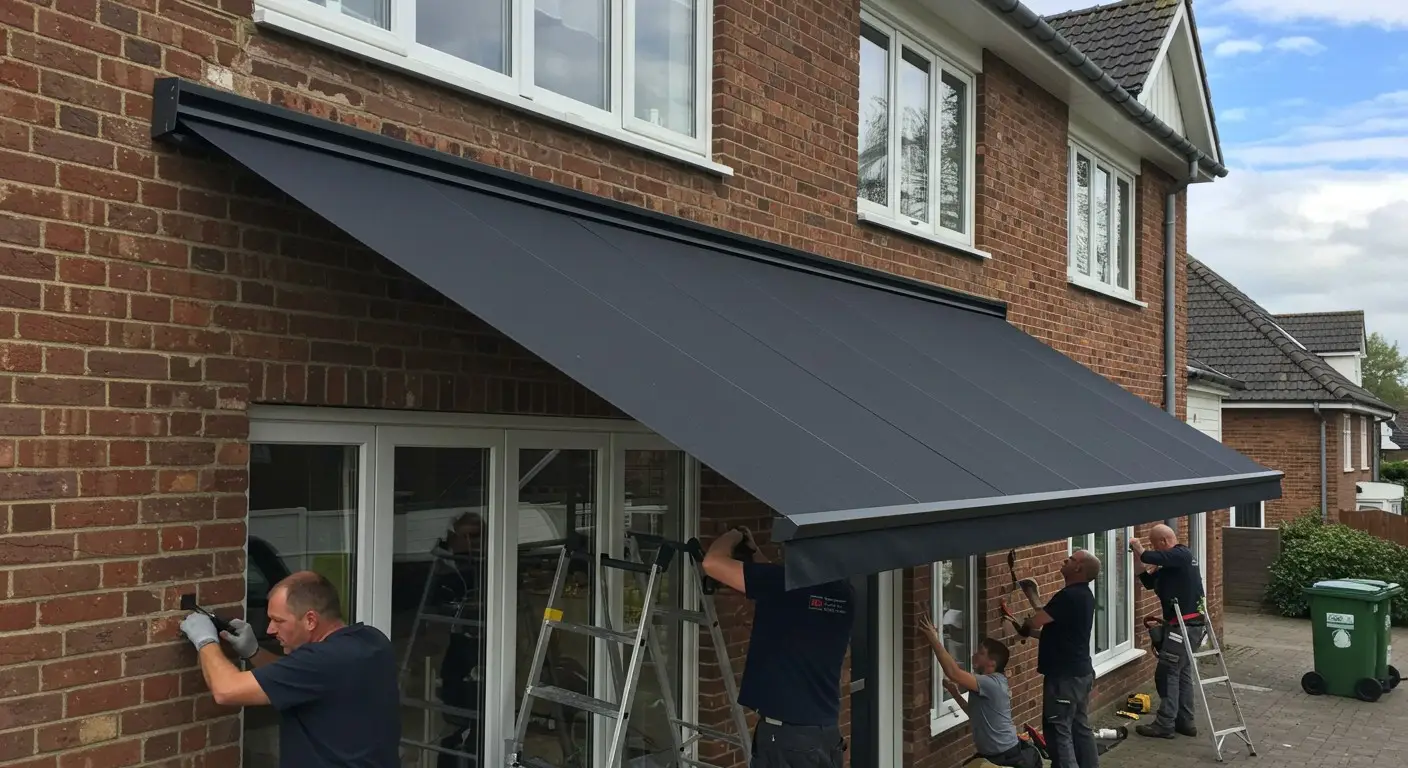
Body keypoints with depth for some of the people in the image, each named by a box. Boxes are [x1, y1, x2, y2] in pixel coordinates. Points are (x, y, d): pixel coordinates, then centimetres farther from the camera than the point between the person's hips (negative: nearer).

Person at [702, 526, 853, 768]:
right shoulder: (844, 592, 4)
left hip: (786, 734, -7)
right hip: (828, 732, 7)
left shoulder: (790, 583, -18)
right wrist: (754, 552, 25)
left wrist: (734, 536, 5)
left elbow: (713, 561, -14)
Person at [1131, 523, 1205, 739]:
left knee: (1167, 673, -6)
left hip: (1183, 626, -10)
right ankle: (1185, 721, 20)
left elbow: (1150, 557, -31)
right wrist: (1143, 564, 1)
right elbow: (1150, 583, 17)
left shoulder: (1181, 555, -15)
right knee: (1182, 672, 14)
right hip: (1191, 625, 10)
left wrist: (1137, 546, -11)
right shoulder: (1175, 560, 15)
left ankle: (1165, 725, -2)